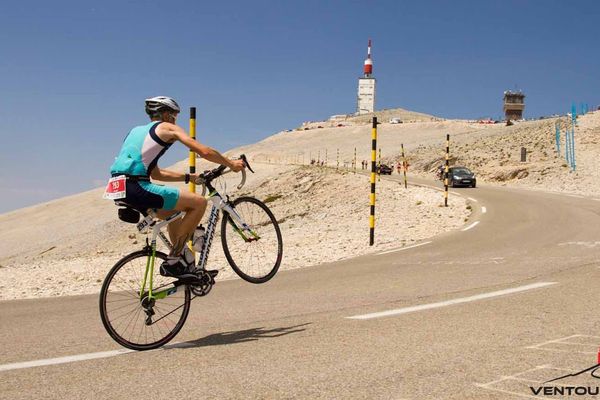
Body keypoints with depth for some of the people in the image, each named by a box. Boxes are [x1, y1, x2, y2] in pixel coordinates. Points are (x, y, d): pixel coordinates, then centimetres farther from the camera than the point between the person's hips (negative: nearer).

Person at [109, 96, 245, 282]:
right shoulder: (167, 127, 7)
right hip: (137, 188, -9)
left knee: (174, 211, 28)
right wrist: (231, 164, 15)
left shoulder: (137, 131, 30)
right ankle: (172, 262, -1)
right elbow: (204, 152, 0)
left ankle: (188, 266, 27)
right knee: (199, 202, -3)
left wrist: (190, 177, 34)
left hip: (120, 189, 9)